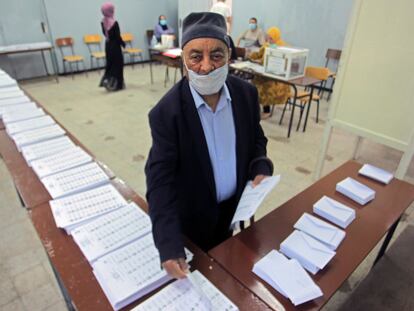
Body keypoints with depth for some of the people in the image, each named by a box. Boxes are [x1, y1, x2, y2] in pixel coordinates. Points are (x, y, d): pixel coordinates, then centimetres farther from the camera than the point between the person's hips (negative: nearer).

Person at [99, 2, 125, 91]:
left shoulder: (103, 22, 3)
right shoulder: (114, 23, -19)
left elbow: (104, 33, 13)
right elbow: (118, 36, -16)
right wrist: (123, 44, -3)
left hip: (107, 45, 7)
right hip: (115, 46, -7)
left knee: (109, 63, 18)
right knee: (117, 64, 2)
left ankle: (106, 79, 13)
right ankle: (117, 85, 4)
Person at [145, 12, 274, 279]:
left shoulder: (246, 93, -12)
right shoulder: (166, 112, -27)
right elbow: (160, 180, -27)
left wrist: (260, 168, -16)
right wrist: (170, 246, -33)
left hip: (235, 204, 4)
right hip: (193, 215, -4)